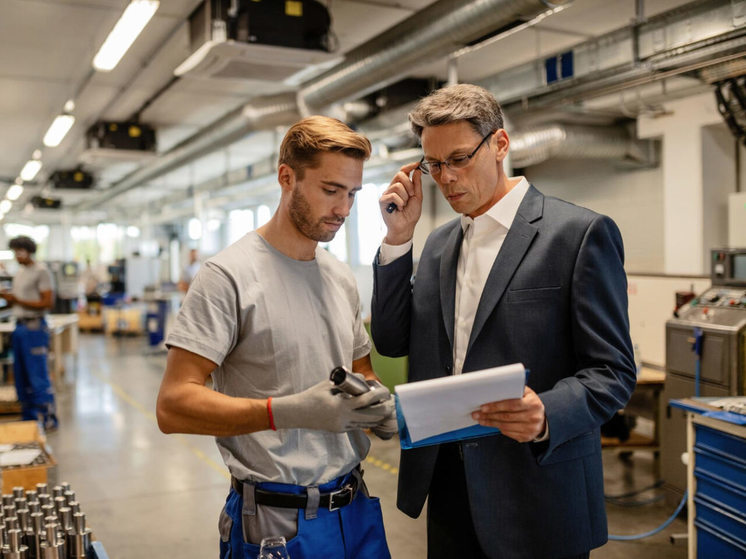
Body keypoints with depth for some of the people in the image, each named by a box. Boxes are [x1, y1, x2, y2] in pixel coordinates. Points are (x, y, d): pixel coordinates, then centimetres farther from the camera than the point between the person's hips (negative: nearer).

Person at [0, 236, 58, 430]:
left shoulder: (41, 271, -9)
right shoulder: (19, 272, 16)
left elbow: (48, 302, -14)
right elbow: (18, 299, 18)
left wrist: (18, 301, -18)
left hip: (34, 327, -8)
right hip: (19, 326, 8)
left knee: (38, 376, -7)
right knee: (21, 376, 12)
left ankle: (48, 419, 0)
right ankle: (29, 418, 22)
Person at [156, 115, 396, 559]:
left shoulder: (343, 278, 7)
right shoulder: (230, 275, -14)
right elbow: (174, 405, -18)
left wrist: (379, 405, -6)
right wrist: (290, 411, -29)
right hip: (276, 521, -6)